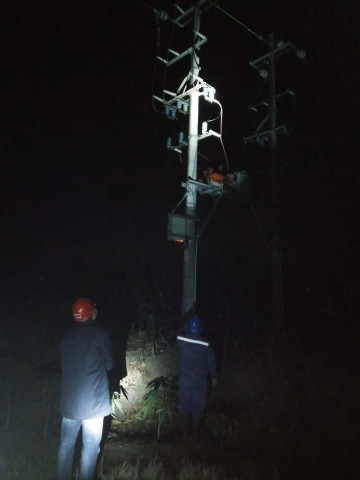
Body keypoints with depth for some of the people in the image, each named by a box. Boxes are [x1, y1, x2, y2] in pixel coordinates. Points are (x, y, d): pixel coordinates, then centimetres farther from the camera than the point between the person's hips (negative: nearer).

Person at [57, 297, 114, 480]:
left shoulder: (67, 336, 4)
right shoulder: (100, 333, -11)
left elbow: (65, 366, 13)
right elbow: (109, 364, -1)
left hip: (70, 400, 5)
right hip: (92, 401, -5)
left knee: (66, 444, 16)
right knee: (90, 447, 8)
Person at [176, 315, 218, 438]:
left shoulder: (180, 340, -13)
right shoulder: (206, 344, -17)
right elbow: (211, 362, -6)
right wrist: (214, 377, 9)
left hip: (185, 380, 1)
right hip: (200, 381, -1)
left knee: (185, 405, 17)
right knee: (199, 407, 14)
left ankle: (187, 431, 28)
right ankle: (197, 432, 27)